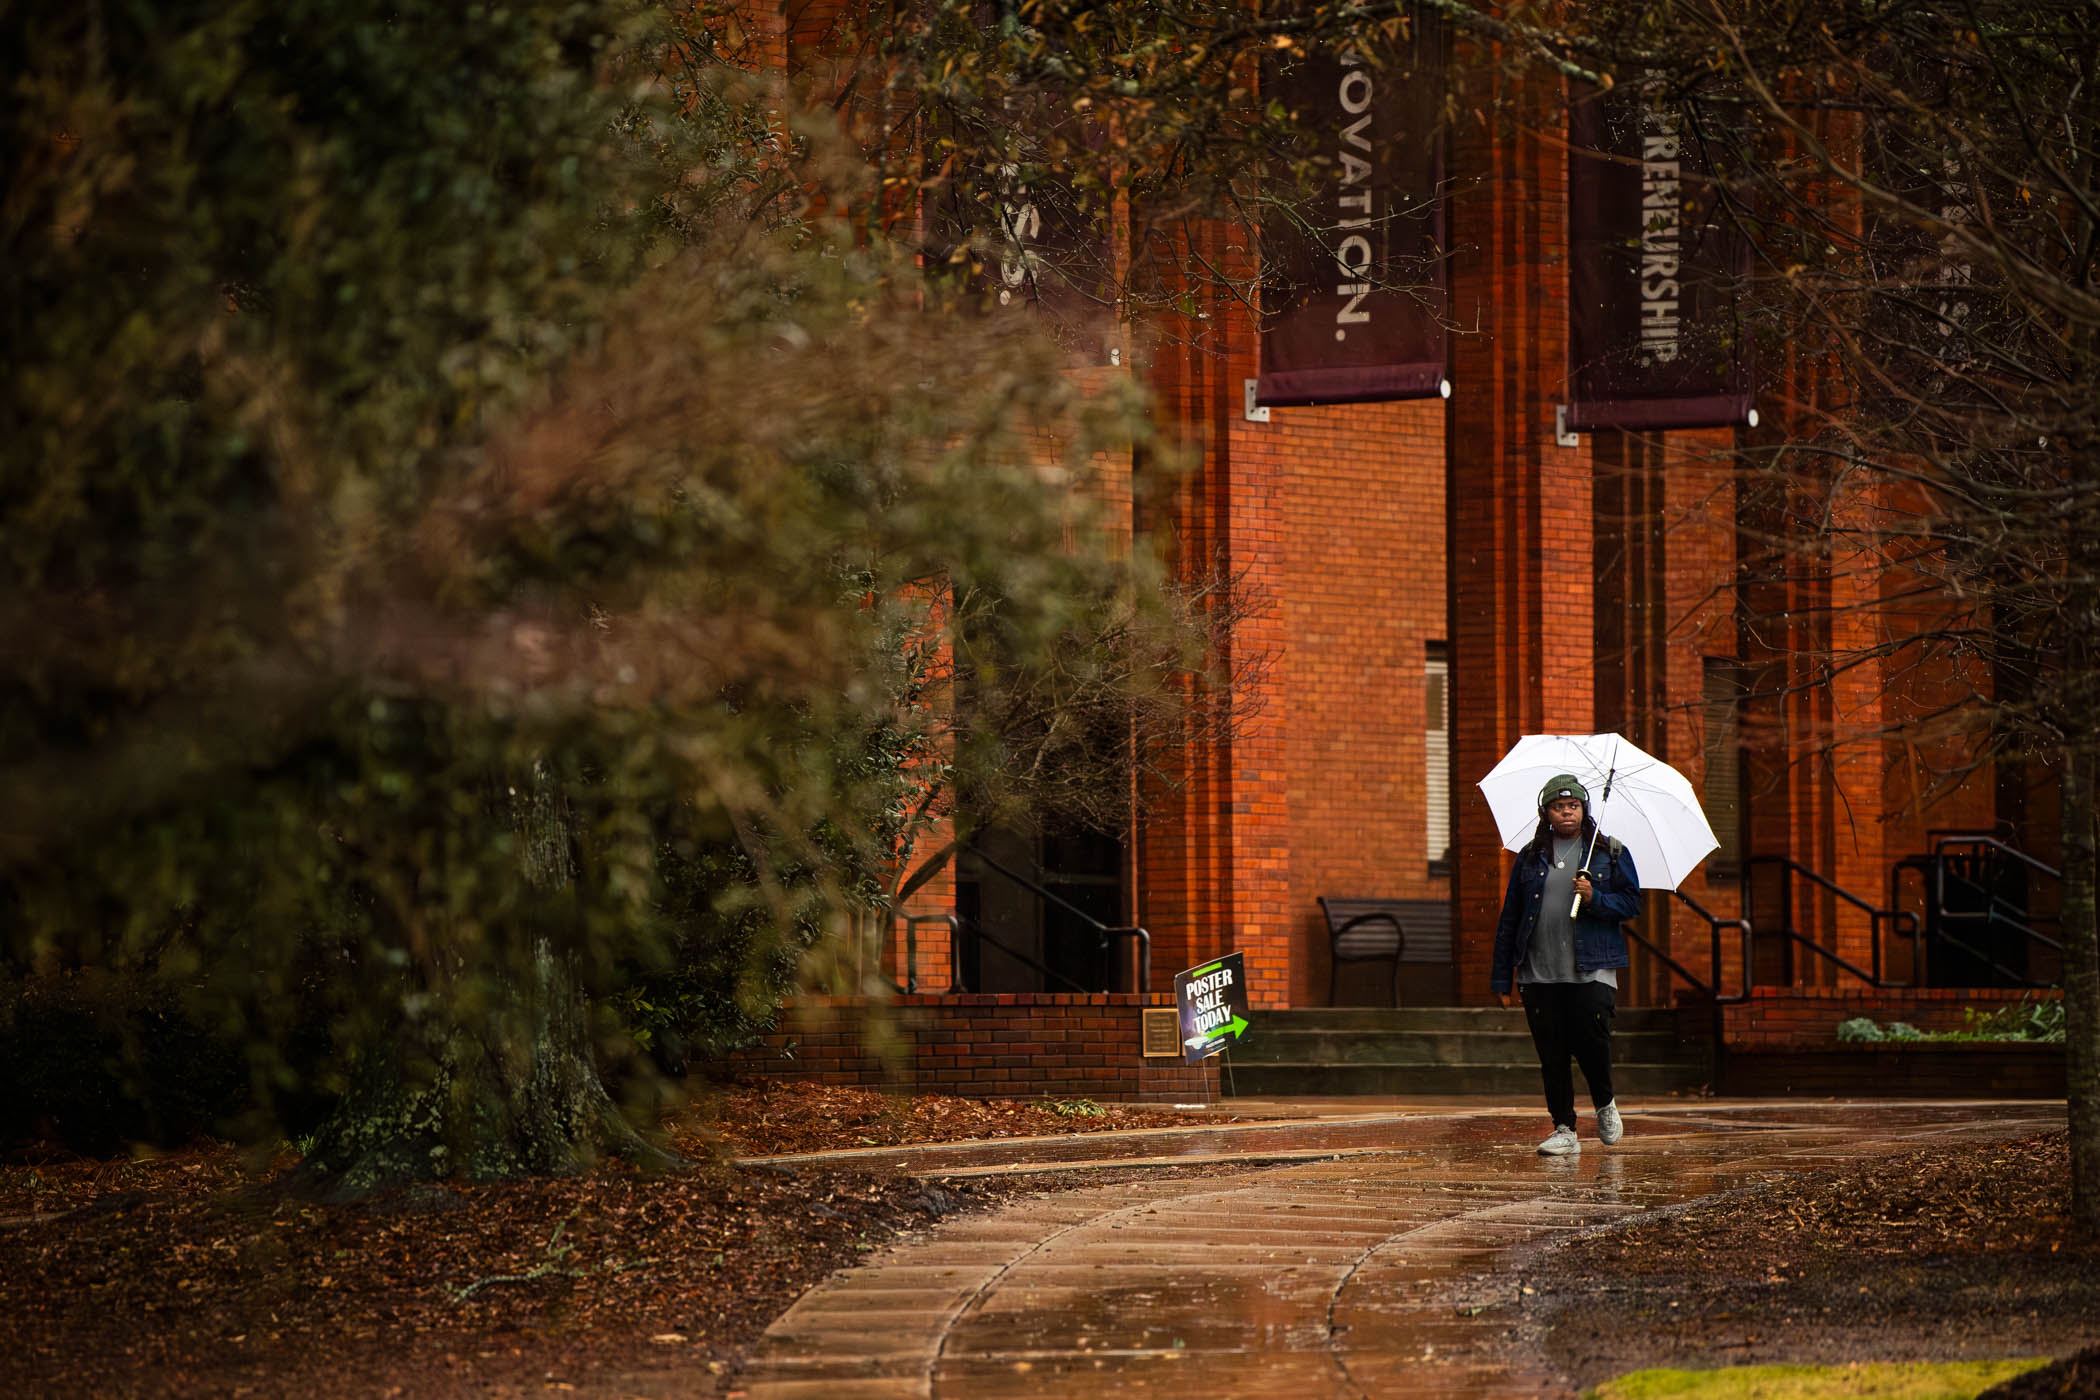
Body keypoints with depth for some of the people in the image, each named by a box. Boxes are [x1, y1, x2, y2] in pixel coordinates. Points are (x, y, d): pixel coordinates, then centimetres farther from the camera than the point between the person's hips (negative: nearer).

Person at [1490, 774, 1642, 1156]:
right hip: (1540, 973, 2)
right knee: (1551, 1053, 0)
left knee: (1590, 1038, -13)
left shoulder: (1610, 853, 7)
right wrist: (1503, 977, 9)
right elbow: (1509, 918, 12)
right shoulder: (1530, 857, 10)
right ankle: (1564, 1130, 8)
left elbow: (1632, 902, 4)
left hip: (1592, 970, -2)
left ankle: (1604, 1103, 15)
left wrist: (1595, 899, -16)